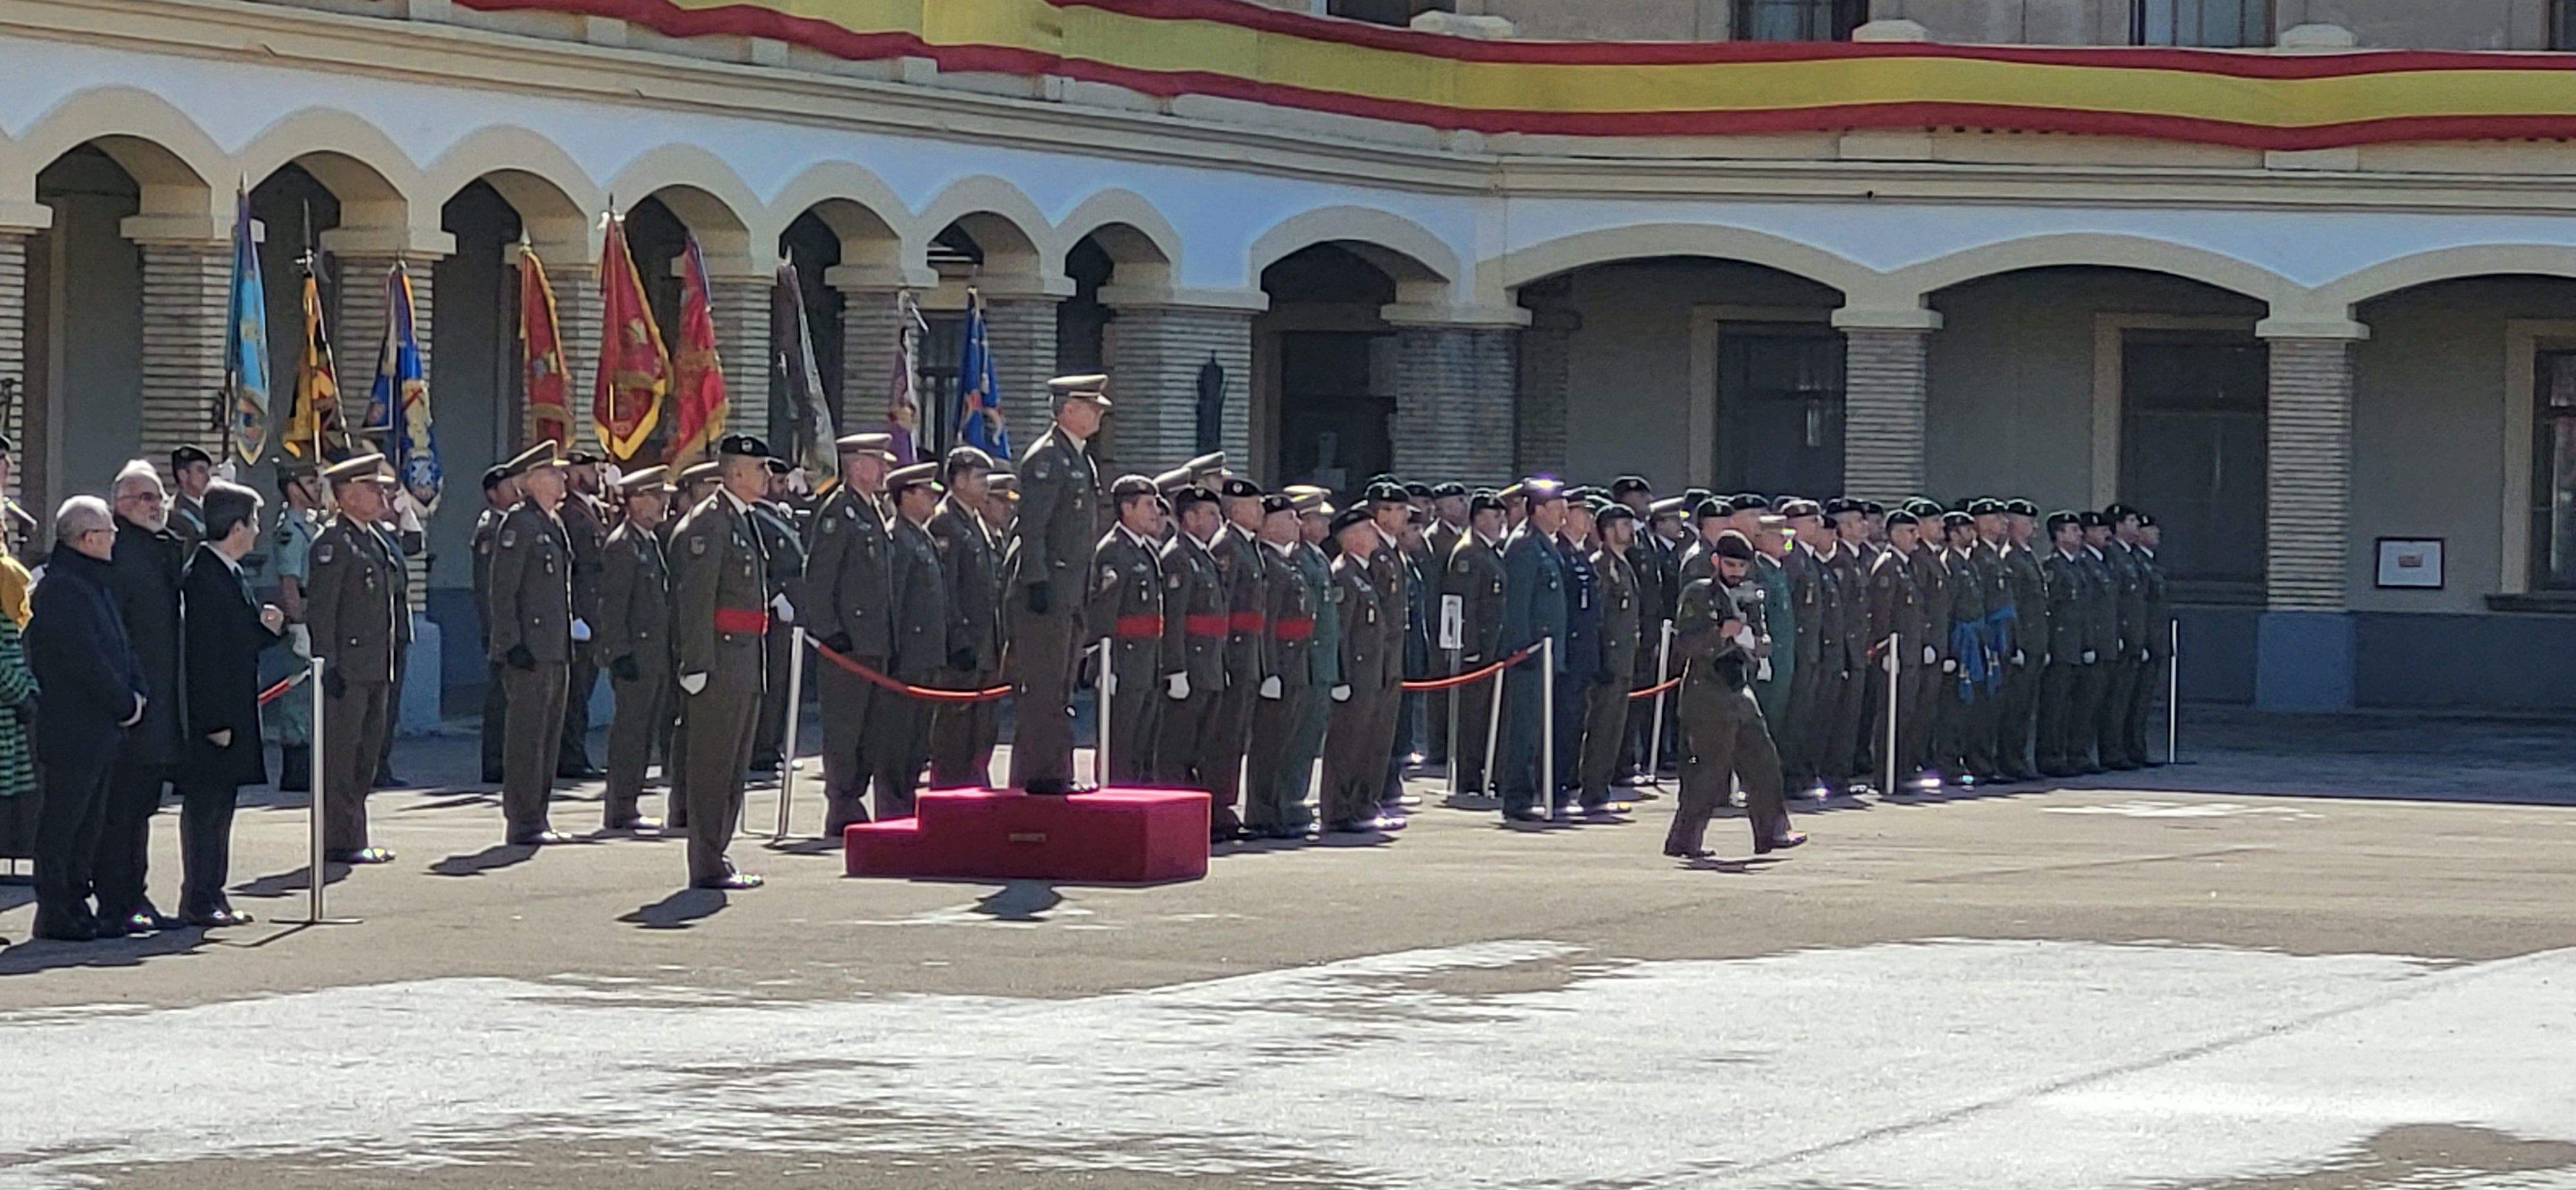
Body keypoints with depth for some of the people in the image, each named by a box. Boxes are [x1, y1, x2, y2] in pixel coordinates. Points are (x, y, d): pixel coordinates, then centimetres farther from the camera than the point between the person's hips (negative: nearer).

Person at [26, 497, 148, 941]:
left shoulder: (93, 584, 16)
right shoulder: (60, 589, -17)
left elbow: (119, 647, 19)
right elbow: (86, 661, -20)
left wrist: (137, 695, 4)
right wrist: (125, 705, -11)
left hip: (100, 733, 10)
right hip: (70, 733, -10)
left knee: (89, 824, 13)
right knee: (62, 824, -4)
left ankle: (76, 908, 19)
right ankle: (56, 914, 0)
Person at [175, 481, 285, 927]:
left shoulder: (229, 574, 14)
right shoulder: (201, 578, -17)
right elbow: (202, 653, -20)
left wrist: (267, 627, 0)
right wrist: (215, 721, -21)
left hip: (233, 716, 10)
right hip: (213, 715, -10)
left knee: (220, 806, 13)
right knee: (204, 806, -5)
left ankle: (212, 895, 19)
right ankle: (198, 901, -2)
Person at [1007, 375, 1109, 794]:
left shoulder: (1082, 460, 20)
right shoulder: (1046, 458, -10)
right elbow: (1032, 525, -17)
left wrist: (1087, 592, 22)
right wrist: (1037, 582, -22)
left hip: (1072, 594, 10)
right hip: (1045, 589, -10)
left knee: (1062, 686, 11)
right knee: (1043, 685, -9)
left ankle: (1056, 774, 15)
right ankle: (1039, 774, -8)